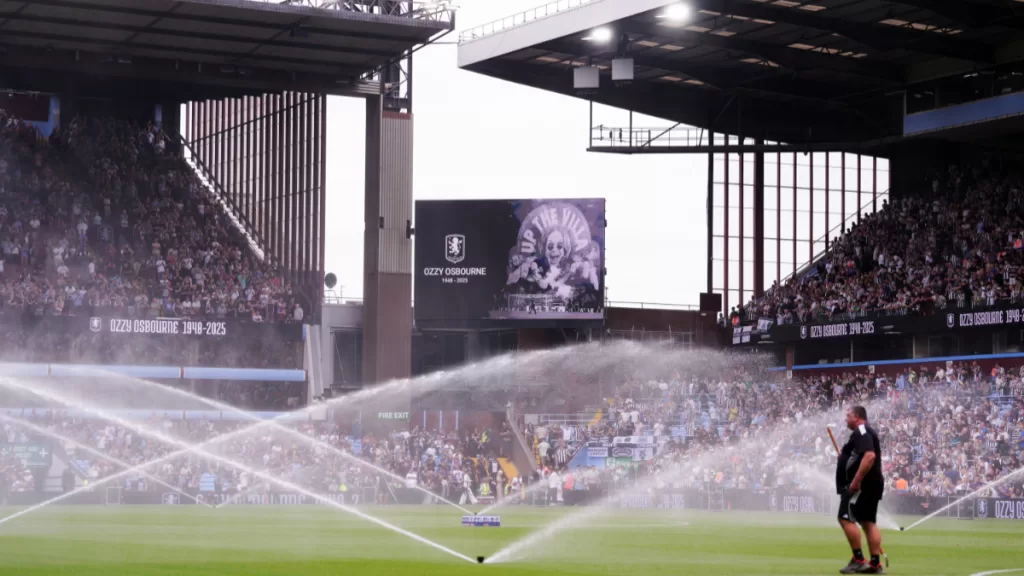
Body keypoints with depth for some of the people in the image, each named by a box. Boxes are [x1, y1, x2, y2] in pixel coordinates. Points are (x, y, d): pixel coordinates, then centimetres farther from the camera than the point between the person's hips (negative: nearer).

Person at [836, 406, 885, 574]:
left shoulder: (861, 431, -14)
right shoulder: (865, 432, 20)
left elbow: (869, 456, -28)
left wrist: (856, 481, -29)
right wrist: (845, 456, 21)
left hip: (862, 484, -11)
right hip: (871, 484, 11)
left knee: (846, 518, -10)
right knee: (868, 522, 10)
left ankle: (858, 560, -12)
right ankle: (875, 563, 7)